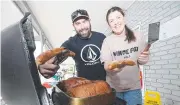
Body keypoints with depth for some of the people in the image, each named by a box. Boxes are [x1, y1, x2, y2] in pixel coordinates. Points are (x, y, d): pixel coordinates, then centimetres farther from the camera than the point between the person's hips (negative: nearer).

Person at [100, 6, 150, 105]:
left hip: (134, 87, 1)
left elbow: (144, 58, 8)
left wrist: (143, 59, -16)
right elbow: (106, 65, -13)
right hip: (114, 88, 0)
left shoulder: (138, 37, -5)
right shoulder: (107, 41, -9)